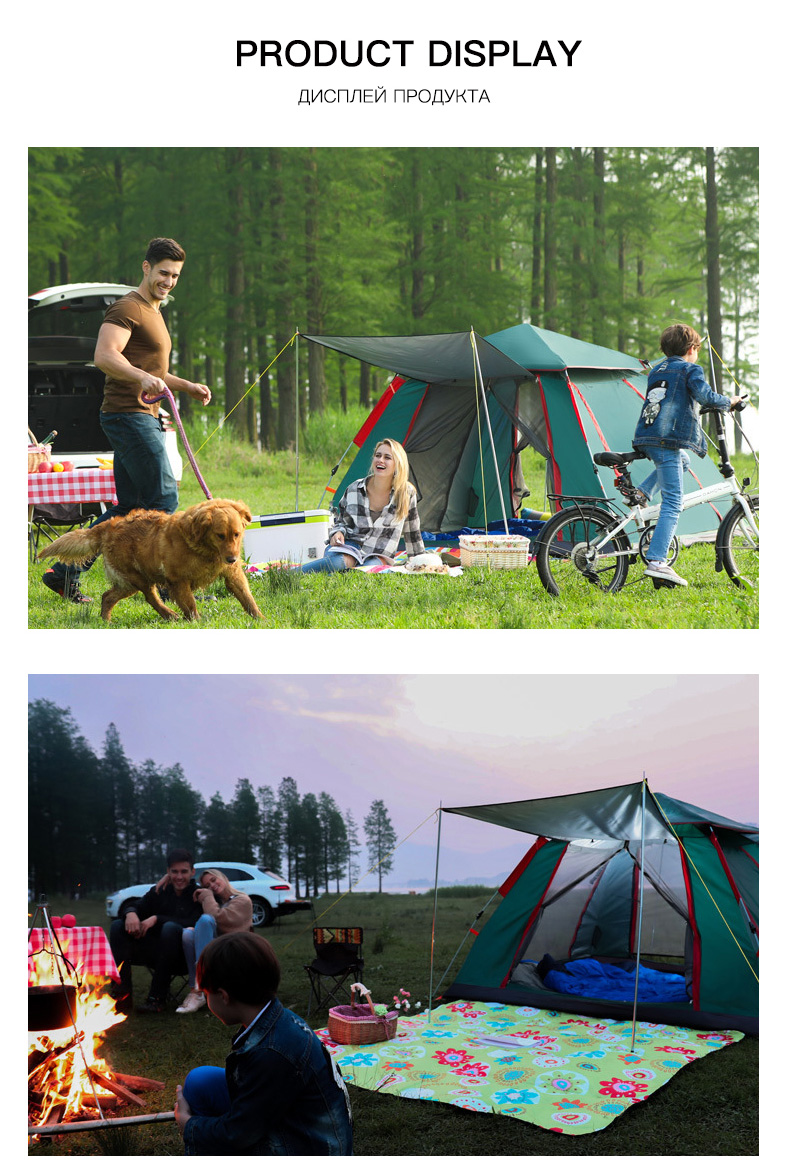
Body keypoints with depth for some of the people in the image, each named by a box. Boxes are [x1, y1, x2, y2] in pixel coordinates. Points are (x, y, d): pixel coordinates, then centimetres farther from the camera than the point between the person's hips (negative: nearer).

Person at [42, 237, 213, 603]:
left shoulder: (153, 311, 23)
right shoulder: (127, 307, -9)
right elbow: (104, 356, -24)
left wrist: (188, 386, 22)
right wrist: (144, 377, -39)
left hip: (143, 417, 10)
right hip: (128, 415, -10)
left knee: (129, 509, 9)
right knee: (164, 498, -10)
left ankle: (65, 571, 12)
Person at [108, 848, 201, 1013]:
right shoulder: (158, 892, 11)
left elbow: (192, 924, -17)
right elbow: (137, 908, 4)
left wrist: (156, 919, -21)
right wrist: (131, 913, -22)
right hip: (154, 953, 5)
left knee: (170, 928, -35)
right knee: (118, 925, -12)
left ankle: (157, 998, -32)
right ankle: (122, 995, -22)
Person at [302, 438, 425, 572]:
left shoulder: (406, 493, -2)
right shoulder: (355, 489, -1)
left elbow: (412, 532, 11)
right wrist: (337, 533, -10)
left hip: (378, 557, 0)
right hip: (351, 545, 0)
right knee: (338, 562, -40)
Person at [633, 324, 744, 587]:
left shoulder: (656, 371, 23)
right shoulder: (690, 369, 1)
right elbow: (705, 396, -15)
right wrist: (728, 402, 2)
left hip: (645, 438, 8)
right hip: (667, 439, -8)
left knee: (682, 461, 37)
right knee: (673, 503, -9)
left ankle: (642, 491, 16)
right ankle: (657, 562, -19)